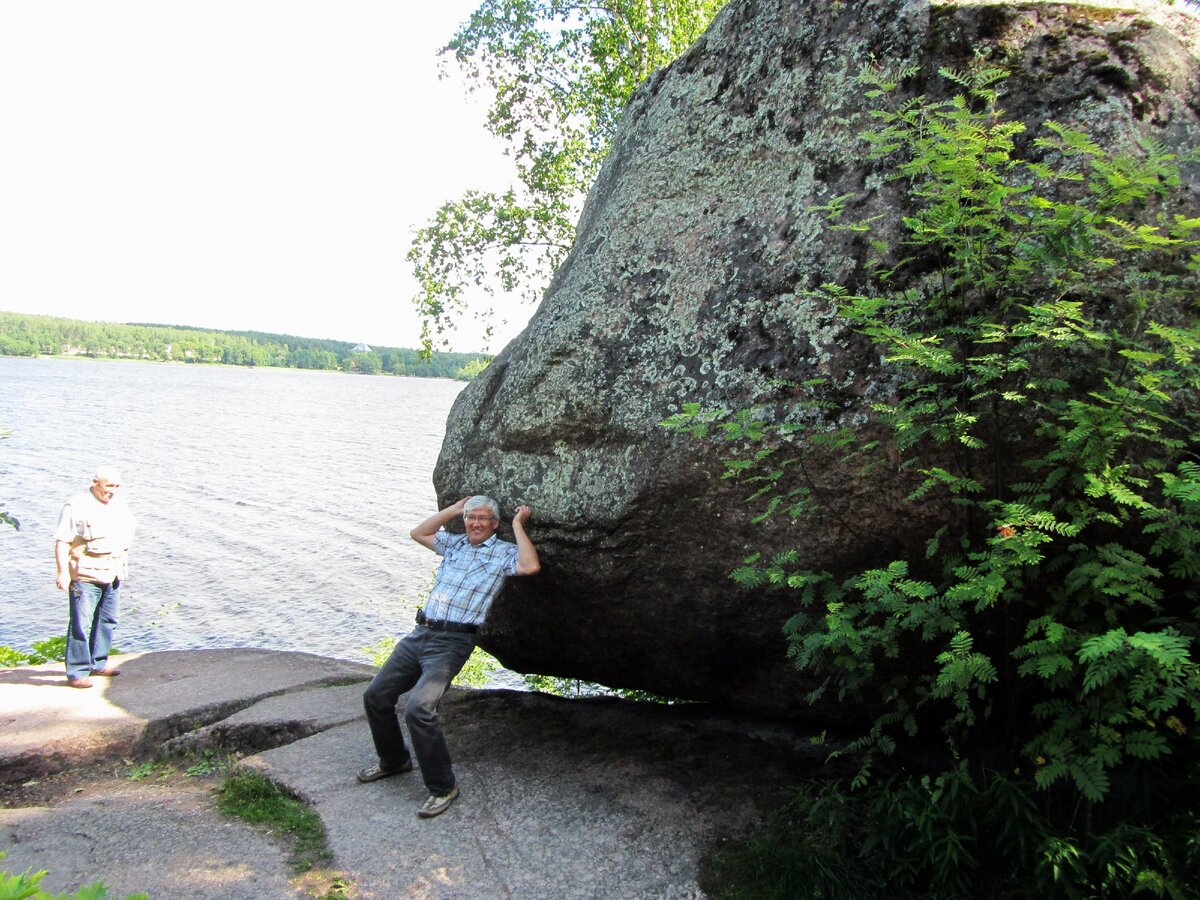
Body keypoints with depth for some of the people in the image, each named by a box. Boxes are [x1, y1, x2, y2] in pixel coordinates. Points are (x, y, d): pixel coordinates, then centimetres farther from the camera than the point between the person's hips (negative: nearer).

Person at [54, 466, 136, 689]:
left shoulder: (119, 505, 10)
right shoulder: (77, 506, -12)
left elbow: (126, 537, 23)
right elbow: (62, 541, -13)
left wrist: (123, 566, 22)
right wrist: (63, 573, -17)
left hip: (112, 576, 8)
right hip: (85, 576, -7)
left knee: (108, 621, 15)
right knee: (80, 624, -6)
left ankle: (98, 663, 28)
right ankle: (77, 672, 1)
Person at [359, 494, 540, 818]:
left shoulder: (502, 552, 0)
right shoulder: (454, 543, 18)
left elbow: (531, 566, -19)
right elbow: (418, 533, 27)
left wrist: (518, 525, -9)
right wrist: (454, 509, 20)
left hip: (452, 642, -7)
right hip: (420, 633, 7)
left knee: (419, 709, -23)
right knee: (375, 696, 11)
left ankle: (443, 787, -6)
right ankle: (393, 760, 34)